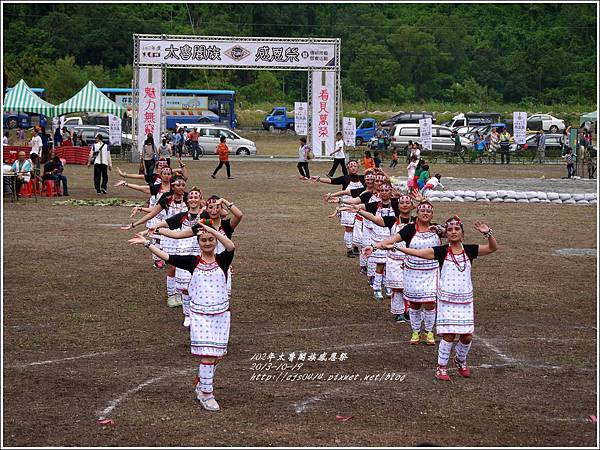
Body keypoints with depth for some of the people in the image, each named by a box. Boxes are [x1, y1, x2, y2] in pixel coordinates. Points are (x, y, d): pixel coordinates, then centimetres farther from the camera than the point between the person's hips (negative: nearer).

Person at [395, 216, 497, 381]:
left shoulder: (469, 250, 2)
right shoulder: (441, 251, -5)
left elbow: (493, 248, -2)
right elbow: (417, 252, -11)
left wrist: (487, 233, -20)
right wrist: (394, 247, -21)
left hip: (465, 300, 2)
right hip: (447, 299, -2)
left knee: (467, 335, 4)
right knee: (448, 335, -6)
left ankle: (461, 361, 32)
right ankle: (441, 367, 11)